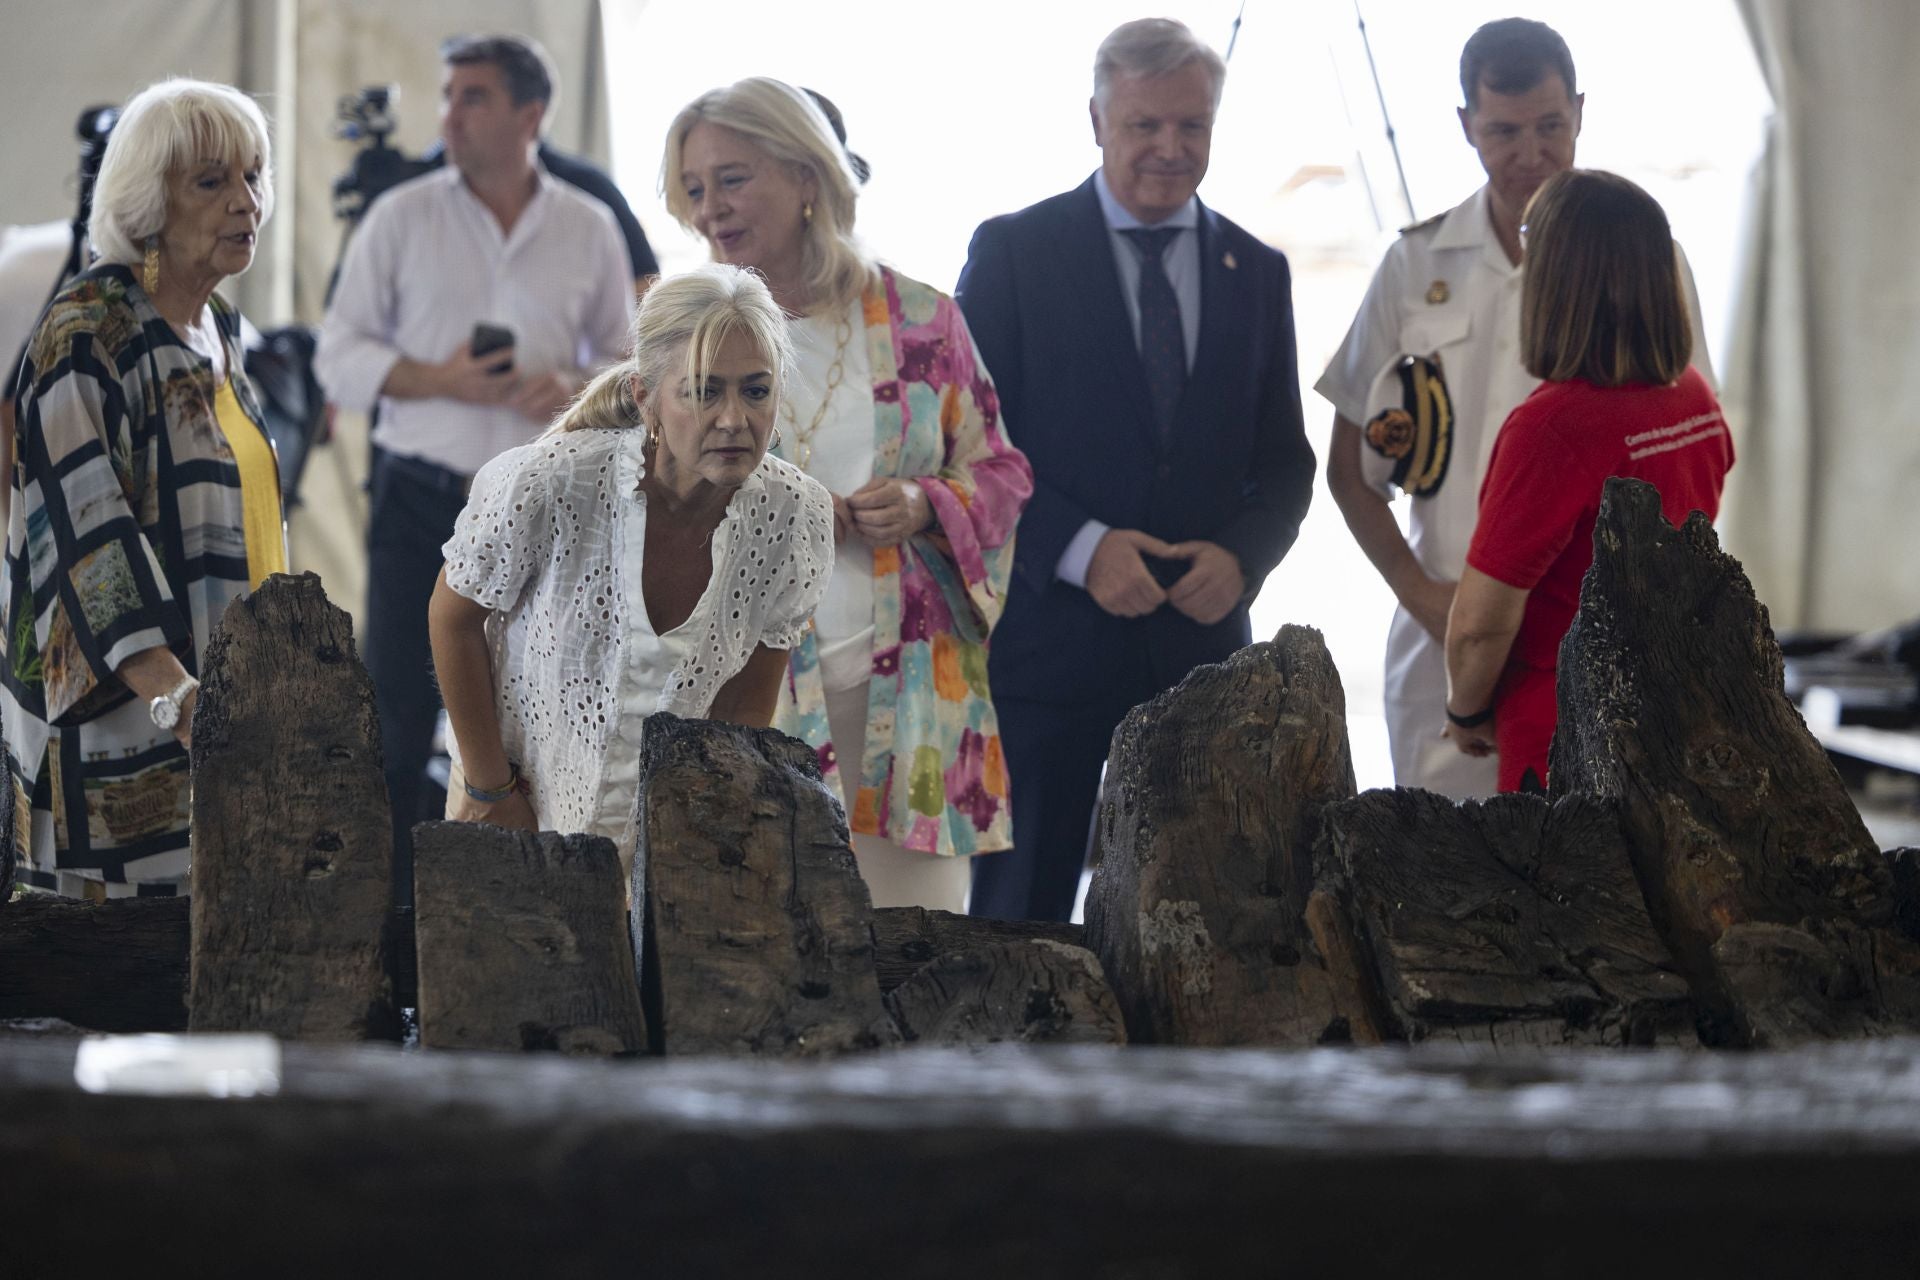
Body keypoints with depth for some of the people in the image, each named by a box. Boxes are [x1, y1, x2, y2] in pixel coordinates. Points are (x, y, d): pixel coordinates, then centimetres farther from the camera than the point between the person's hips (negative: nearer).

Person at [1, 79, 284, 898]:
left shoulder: (220, 332, 13)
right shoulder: (86, 333, -13)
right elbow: (86, 527, -23)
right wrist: (180, 700, -33)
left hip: (234, 711, 8)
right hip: (122, 731, -8)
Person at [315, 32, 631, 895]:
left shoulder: (588, 230, 5)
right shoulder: (402, 218, 2)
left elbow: (625, 359, 12)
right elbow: (340, 356, 1)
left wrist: (577, 390, -11)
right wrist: (437, 380, -15)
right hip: (420, 501, -1)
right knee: (398, 717, -1)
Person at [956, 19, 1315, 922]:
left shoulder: (1256, 271, 11)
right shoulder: (1013, 253, 0)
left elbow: (1284, 462, 13)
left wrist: (1240, 556, -8)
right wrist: (1079, 549, -16)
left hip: (1201, 643, 3)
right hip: (1045, 641, -3)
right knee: (1022, 917, 1)